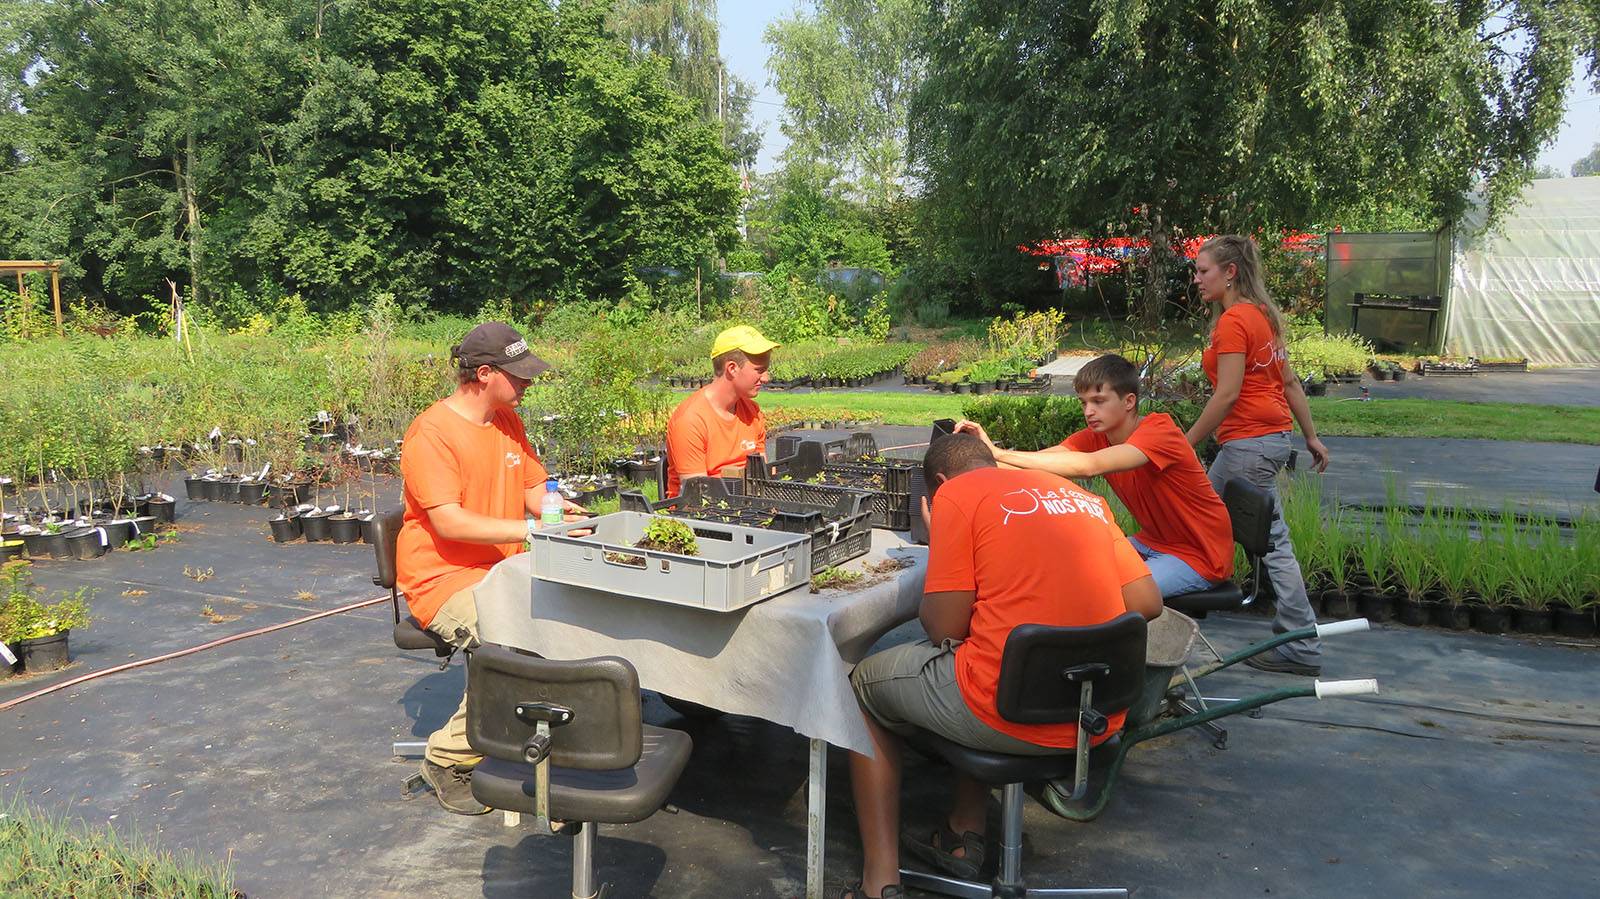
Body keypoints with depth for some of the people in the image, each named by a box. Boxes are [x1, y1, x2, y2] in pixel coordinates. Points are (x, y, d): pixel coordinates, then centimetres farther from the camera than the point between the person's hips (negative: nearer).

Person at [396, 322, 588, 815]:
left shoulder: (508, 421, 12)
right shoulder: (431, 432, -13)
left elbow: (535, 487, 17)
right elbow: (449, 523, -22)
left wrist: (561, 509, -6)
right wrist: (533, 528, -26)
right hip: (443, 578, -7)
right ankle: (449, 759, -11)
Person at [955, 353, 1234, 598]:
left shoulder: (1160, 431, -25)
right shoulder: (1096, 436, -3)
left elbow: (1088, 466, -41)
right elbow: (1040, 461, -18)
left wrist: (999, 453, -44)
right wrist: (987, 449, -39)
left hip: (1198, 555, -7)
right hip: (1153, 541, 8)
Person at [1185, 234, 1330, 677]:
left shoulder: (1233, 320, -15)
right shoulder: (1263, 314, 14)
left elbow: (1227, 394, -20)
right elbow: (1289, 382, 17)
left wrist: (1186, 445, -16)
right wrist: (1311, 436, 21)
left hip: (1249, 441, -10)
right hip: (1272, 436, 10)